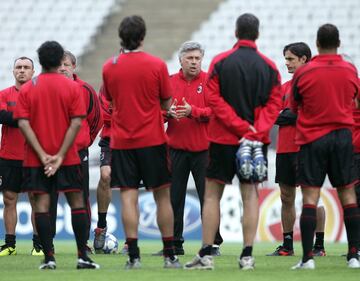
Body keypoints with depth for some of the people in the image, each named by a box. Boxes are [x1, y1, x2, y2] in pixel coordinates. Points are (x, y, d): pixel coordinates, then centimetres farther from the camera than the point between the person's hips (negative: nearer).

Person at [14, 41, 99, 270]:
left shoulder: (27, 89, 0)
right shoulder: (72, 87, -2)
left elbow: (23, 124, -8)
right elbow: (76, 123, -10)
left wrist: (42, 155, -10)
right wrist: (60, 155, -11)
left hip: (36, 158, 1)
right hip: (67, 158, 0)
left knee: (42, 204, 1)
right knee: (77, 201, 7)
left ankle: (49, 257, -5)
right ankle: (83, 256, 2)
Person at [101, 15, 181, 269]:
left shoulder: (109, 67, 0)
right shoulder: (157, 65, -7)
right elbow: (167, 104, 0)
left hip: (121, 141, 2)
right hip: (152, 140, -2)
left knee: (128, 197, 0)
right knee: (162, 195, 6)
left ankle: (134, 256, -6)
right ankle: (170, 255, 8)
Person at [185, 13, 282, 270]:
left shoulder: (220, 62, -4)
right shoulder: (269, 66, 2)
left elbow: (214, 99, -9)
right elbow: (274, 102, -4)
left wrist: (241, 126, -9)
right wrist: (254, 131, -10)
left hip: (222, 139, -1)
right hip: (257, 142, 2)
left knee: (212, 194, 4)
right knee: (251, 195, 3)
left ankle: (206, 255, 1)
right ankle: (247, 256, -2)